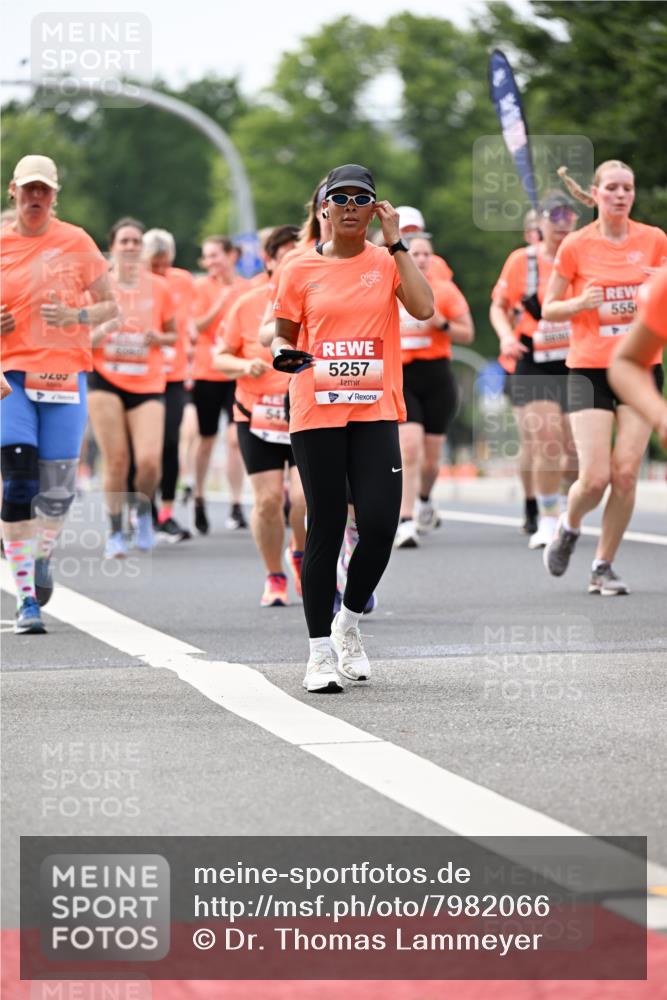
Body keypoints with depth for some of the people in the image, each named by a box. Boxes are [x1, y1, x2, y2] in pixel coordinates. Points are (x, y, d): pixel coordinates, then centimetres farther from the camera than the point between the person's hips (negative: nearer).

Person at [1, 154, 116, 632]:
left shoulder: (76, 242, 4)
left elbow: (110, 306, 8)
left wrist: (76, 316, -11)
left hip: (66, 374, 1)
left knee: (58, 486, 1)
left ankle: (42, 556, 33)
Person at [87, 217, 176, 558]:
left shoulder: (159, 287, 4)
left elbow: (173, 334, 14)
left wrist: (158, 338, -8)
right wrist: (102, 330, -16)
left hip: (148, 383, 1)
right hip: (105, 379, -1)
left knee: (149, 460, -14)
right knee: (115, 459, -6)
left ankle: (144, 510, 17)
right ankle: (115, 533, 10)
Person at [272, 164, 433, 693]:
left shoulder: (388, 261, 6)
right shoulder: (302, 269, 5)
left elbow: (423, 308, -11)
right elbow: (282, 332, 12)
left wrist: (396, 241, -9)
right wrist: (284, 352, -11)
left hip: (375, 411, 1)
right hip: (316, 414, -1)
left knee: (380, 525, -10)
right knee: (326, 529, -1)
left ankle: (350, 620, 17)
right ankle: (321, 650, 7)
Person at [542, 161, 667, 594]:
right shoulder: (576, 245, -2)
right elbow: (549, 309, 5)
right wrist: (580, 303, -15)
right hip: (590, 368, -2)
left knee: (626, 473, -6)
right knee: (595, 478, -10)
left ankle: (604, 566, 10)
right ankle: (569, 527, 24)